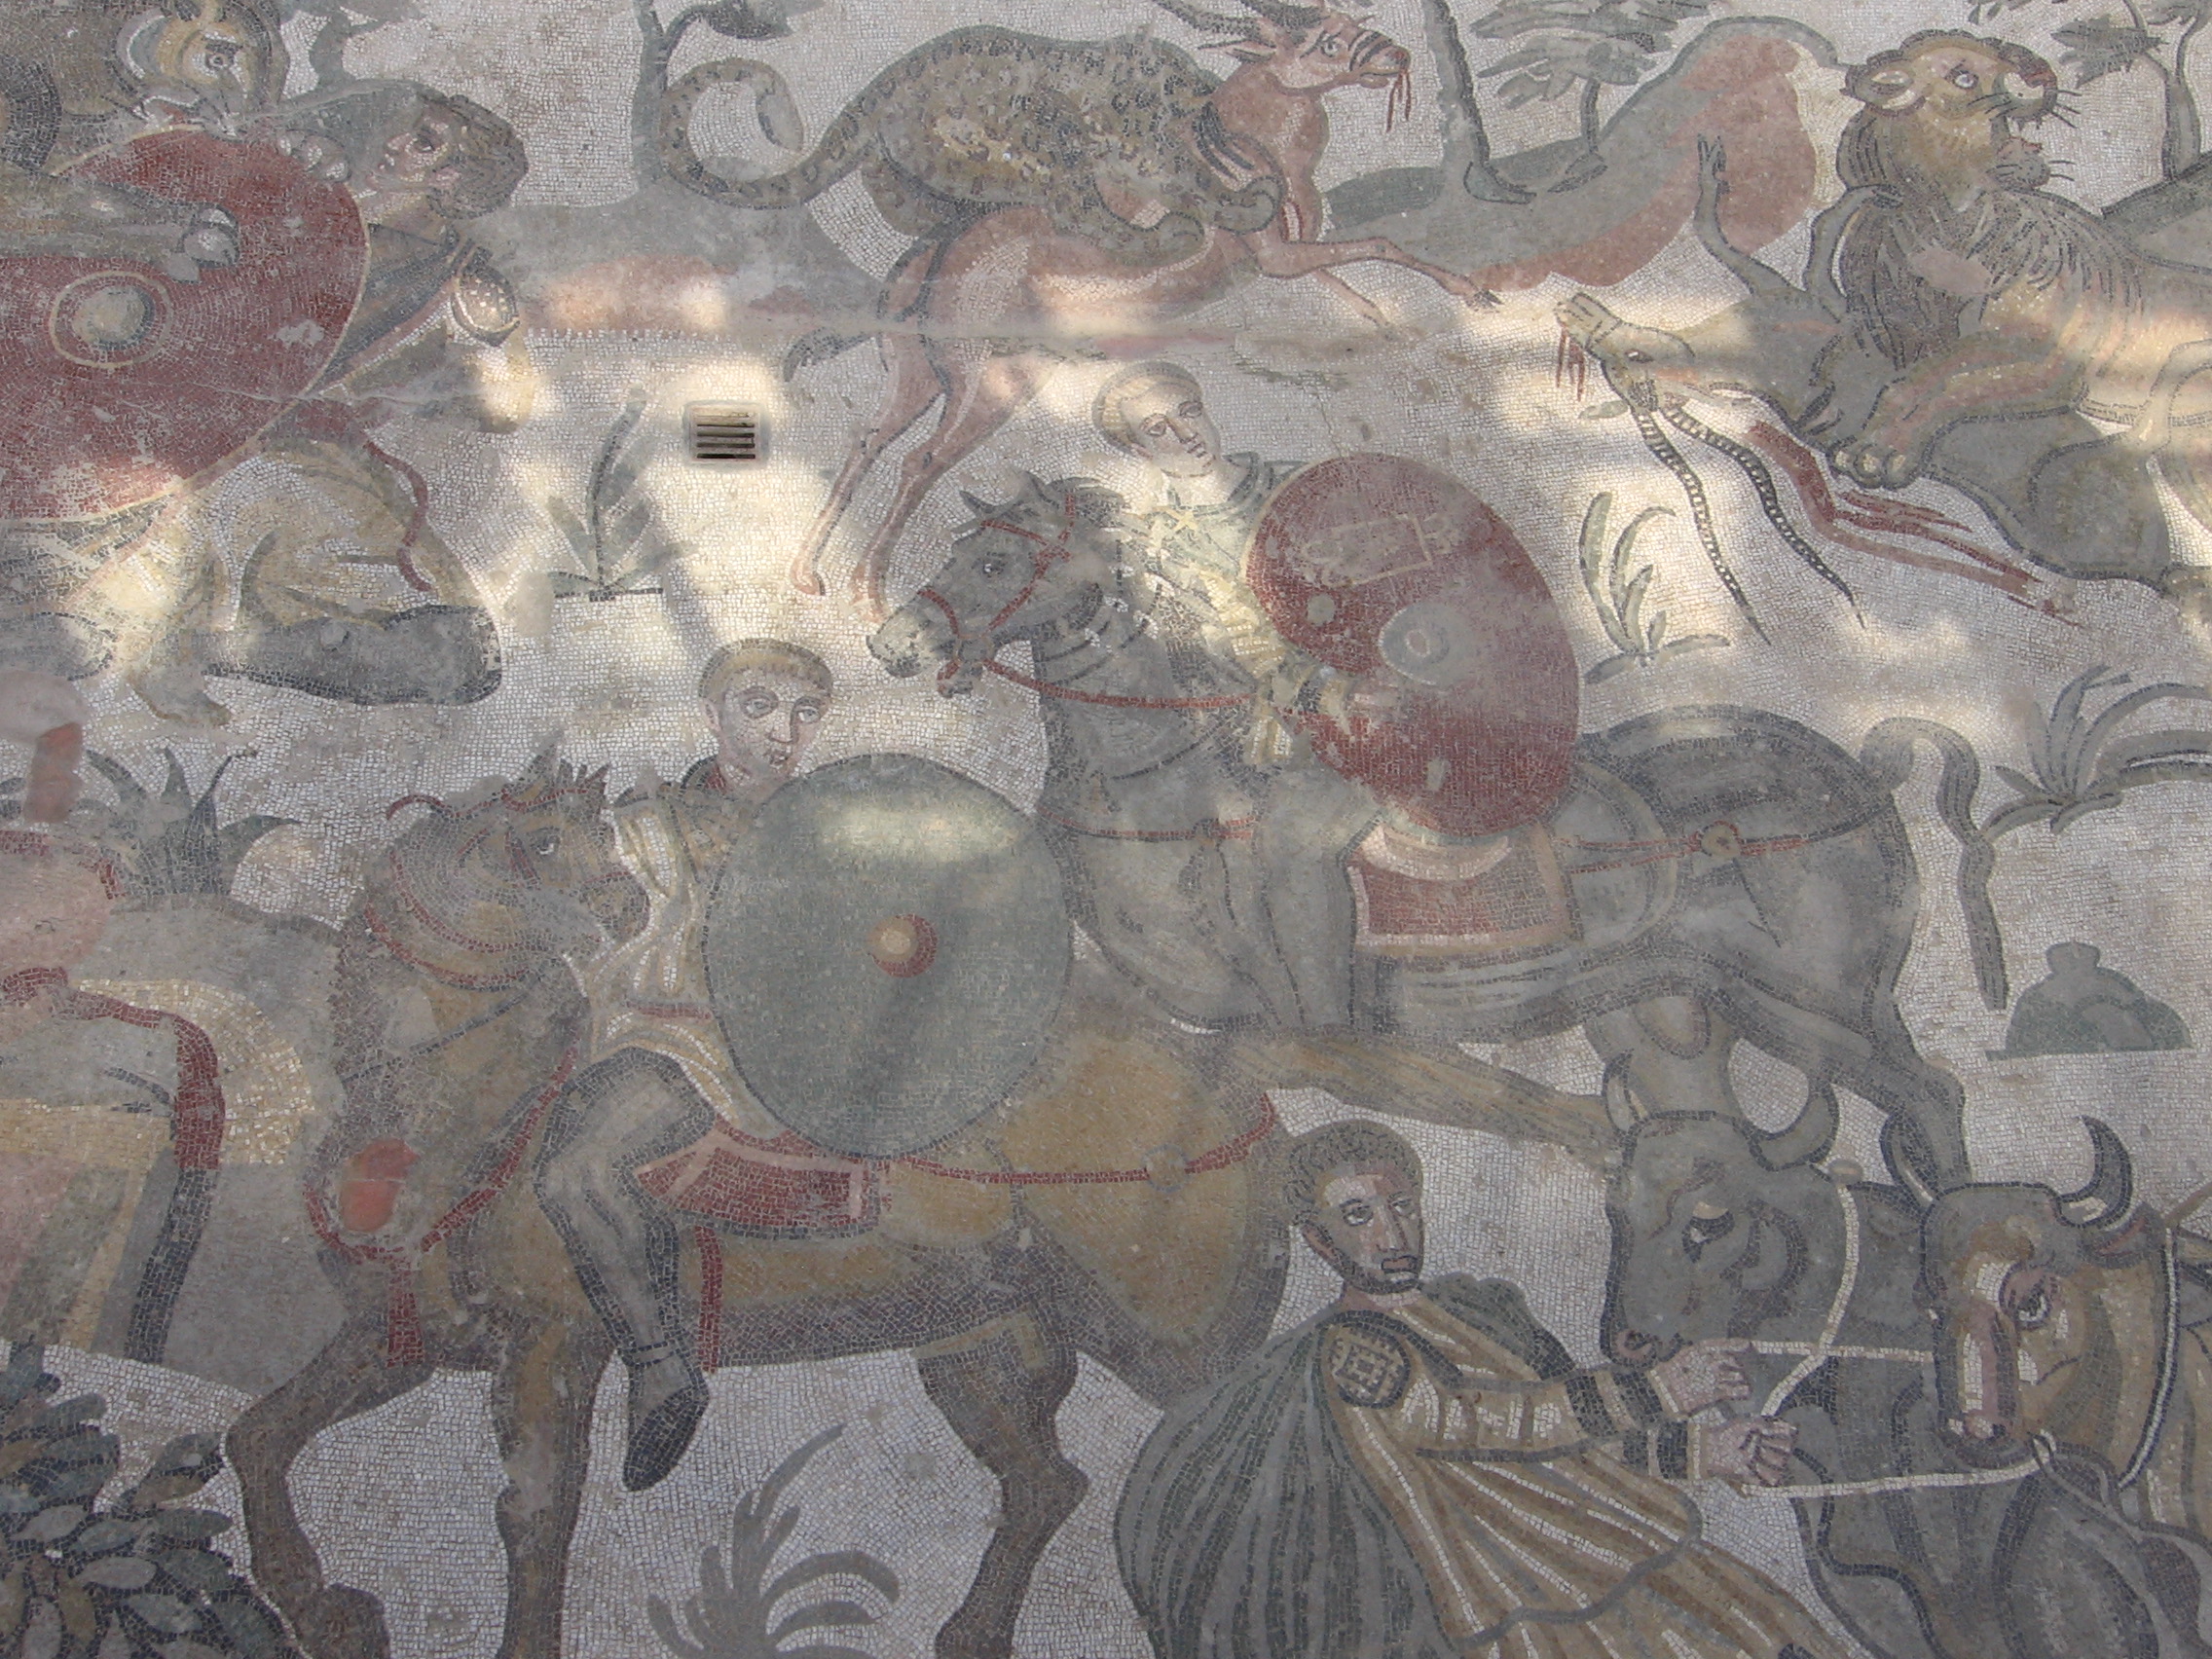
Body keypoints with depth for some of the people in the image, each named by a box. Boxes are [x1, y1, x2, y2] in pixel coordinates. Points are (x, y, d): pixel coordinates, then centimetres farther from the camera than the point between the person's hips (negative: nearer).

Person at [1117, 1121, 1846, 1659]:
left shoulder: (1477, 1307, 13)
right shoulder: (1353, 1353, -12)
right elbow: (1493, 1422, -18)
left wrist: (1700, 1450, 10)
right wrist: (1657, 1391, -12)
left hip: (1631, 1561, 8)